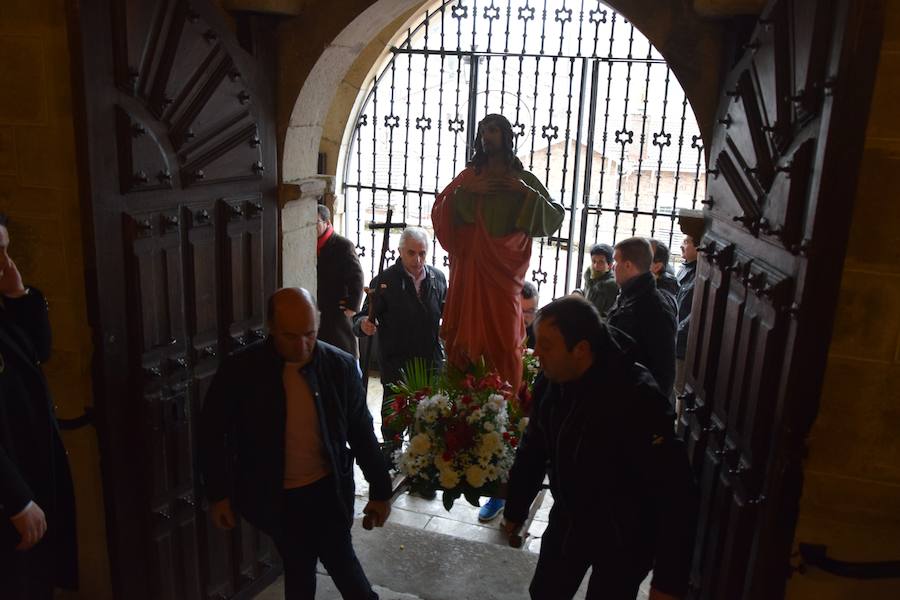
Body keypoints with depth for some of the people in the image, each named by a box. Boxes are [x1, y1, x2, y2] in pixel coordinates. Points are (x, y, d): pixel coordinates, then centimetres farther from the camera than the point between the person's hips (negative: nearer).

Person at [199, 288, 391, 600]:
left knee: (339, 559, 2)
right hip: (275, 497, 1)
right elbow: (212, 434, -4)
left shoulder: (341, 365, -13)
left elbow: (362, 432, -3)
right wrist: (218, 495, -2)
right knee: (297, 567, 15)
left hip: (329, 489, -1)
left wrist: (380, 490, 2)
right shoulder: (239, 370, -16)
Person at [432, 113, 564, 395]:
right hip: (469, 268, 2)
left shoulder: (523, 178, 8)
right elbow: (439, 212, 3)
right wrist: (466, 190, -8)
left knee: (503, 338, -2)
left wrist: (528, 192, -9)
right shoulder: (469, 176, 13)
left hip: (503, 269, -2)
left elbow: (556, 217, 1)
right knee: (466, 335, 1)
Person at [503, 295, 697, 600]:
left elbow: (676, 493, -29)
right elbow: (533, 449, 5)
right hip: (567, 522, 6)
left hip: (623, 538, -6)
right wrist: (516, 509, 15)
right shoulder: (550, 381, -10)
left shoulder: (636, 398, -32)